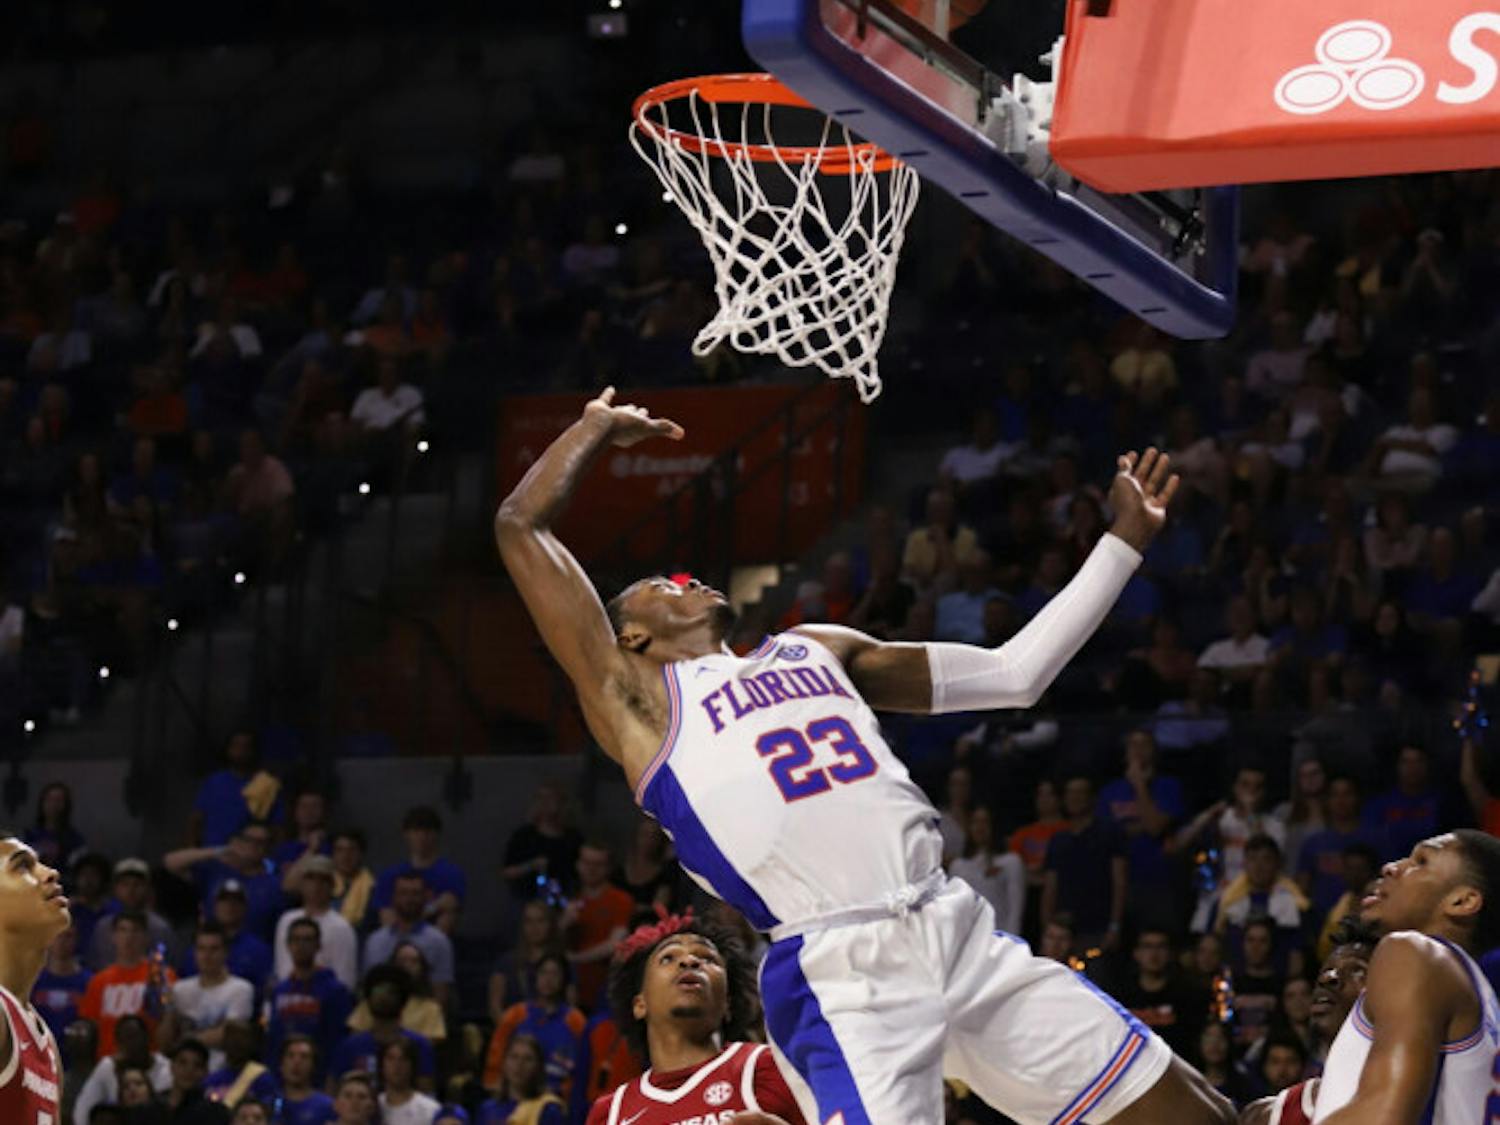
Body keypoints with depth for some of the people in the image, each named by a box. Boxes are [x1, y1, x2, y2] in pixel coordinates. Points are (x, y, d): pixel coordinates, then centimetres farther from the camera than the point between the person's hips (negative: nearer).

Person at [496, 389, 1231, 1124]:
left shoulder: (815, 651, 27)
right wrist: (600, 425, 25)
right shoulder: (634, 693, 11)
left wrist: (1126, 540, 29)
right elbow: (520, 525, 8)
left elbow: (1016, 674, 29)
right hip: (841, 975, -6)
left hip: (962, 932, 6)